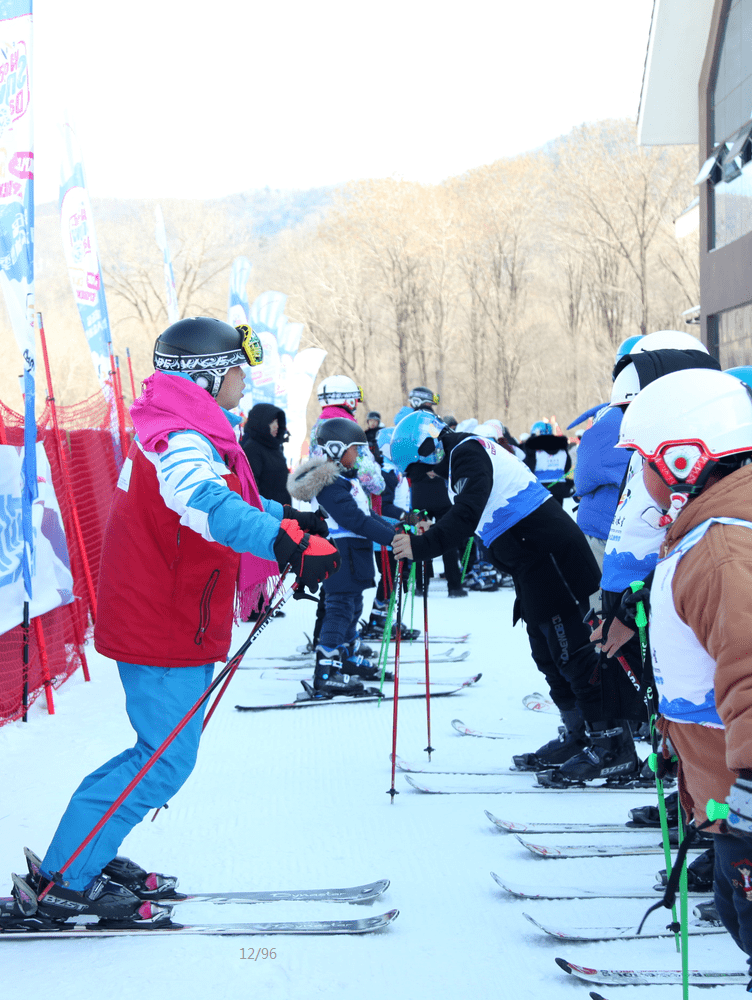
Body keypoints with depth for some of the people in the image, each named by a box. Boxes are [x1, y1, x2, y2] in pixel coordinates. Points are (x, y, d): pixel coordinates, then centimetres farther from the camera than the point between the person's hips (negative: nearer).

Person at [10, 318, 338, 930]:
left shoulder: (200, 436, 16)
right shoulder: (182, 438, -19)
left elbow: (236, 500, 32)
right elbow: (205, 503, -41)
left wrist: (290, 519, 18)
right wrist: (285, 544, -53)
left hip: (177, 622, 10)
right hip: (164, 628, -10)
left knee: (165, 753, 18)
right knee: (166, 759, -6)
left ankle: (88, 857, 27)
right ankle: (67, 879, 2)